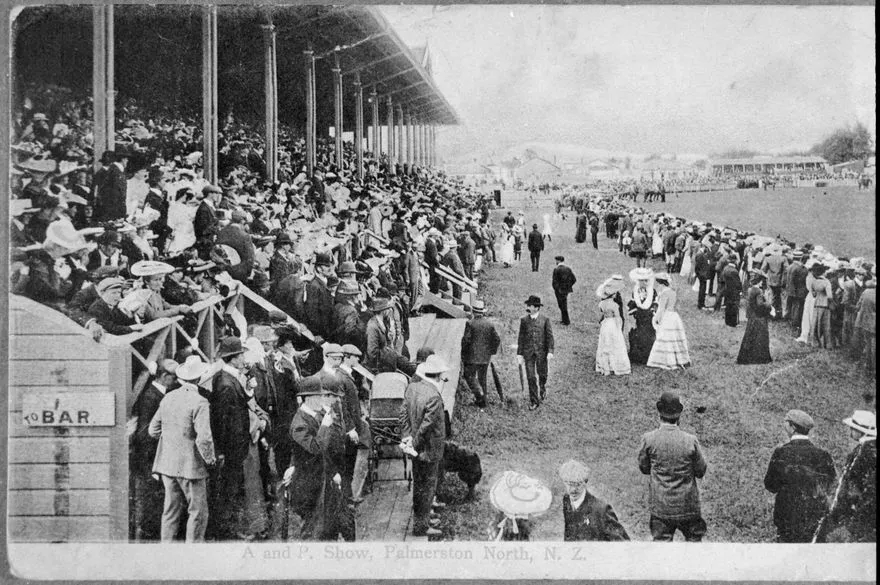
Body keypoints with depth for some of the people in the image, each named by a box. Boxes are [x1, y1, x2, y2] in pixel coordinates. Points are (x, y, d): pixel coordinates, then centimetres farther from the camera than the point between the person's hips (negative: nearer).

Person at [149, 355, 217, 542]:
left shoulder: (168, 398, 4)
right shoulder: (199, 403, -17)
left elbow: (153, 430, 10)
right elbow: (204, 439, -22)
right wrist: (210, 459, -6)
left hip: (167, 464, 7)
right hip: (190, 465, -6)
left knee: (170, 511, 15)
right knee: (198, 512, 5)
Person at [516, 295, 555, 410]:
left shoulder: (545, 320, -1)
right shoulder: (524, 320, 4)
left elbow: (549, 336, -3)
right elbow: (521, 338, 6)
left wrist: (550, 351, -12)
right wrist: (519, 354, 3)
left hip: (541, 352, -1)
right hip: (528, 353, 1)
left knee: (542, 374, 11)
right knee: (531, 377, -3)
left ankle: (542, 389, 43)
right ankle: (533, 401, 5)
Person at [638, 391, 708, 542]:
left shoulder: (648, 439, -12)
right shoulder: (690, 441, -14)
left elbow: (643, 468, 1)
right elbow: (701, 471, -4)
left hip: (660, 505, 1)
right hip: (688, 505, -1)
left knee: (661, 540, 10)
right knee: (694, 539, 18)